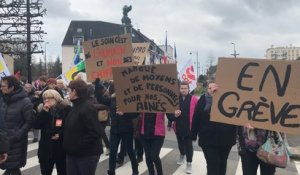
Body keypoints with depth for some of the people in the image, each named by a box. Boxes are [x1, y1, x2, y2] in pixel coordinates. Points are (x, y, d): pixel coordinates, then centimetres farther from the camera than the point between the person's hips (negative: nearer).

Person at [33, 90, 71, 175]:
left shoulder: (65, 108, -6)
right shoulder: (42, 109, 5)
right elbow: (36, 126, -7)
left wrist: (60, 134, -16)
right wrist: (44, 111, -13)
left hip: (61, 147, -3)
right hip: (46, 147, 3)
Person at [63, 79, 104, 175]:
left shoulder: (87, 108, -19)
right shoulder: (76, 106, 11)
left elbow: (95, 132, -25)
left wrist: (78, 145, -21)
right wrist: (68, 144, 7)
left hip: (87, 154, -9)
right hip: (73, 153, 9)